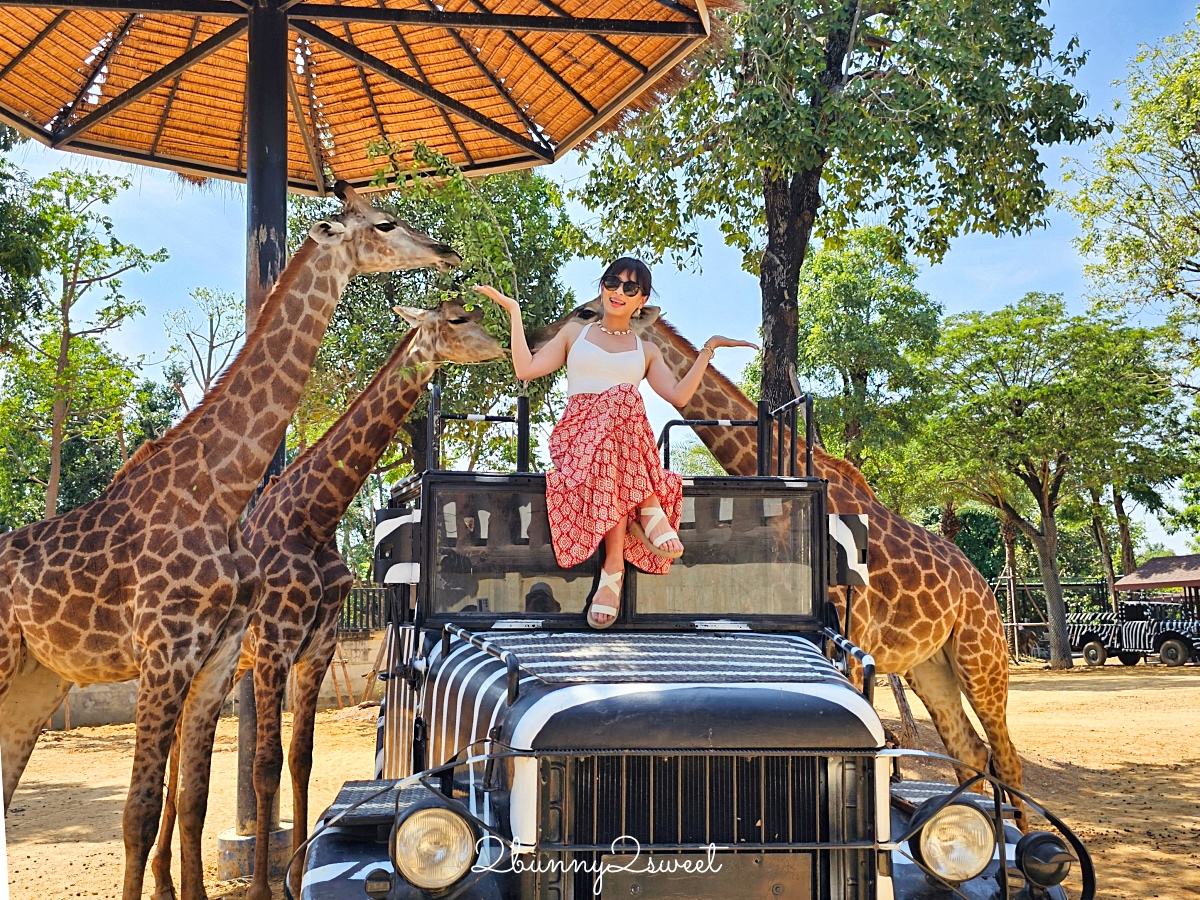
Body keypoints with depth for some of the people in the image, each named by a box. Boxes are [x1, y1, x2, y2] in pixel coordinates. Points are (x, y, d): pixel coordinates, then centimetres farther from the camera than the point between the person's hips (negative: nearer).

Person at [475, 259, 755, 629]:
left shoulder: (646, 352, 27)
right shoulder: (575, 333, 26)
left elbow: (679, 395, 9)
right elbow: (526, 369, 10)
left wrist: (708, 349, 9)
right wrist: (513, 311, 9)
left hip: (629, 439, 1)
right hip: (577, 434, -1)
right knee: (621, 397, -37)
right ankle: (648, 509, -41)